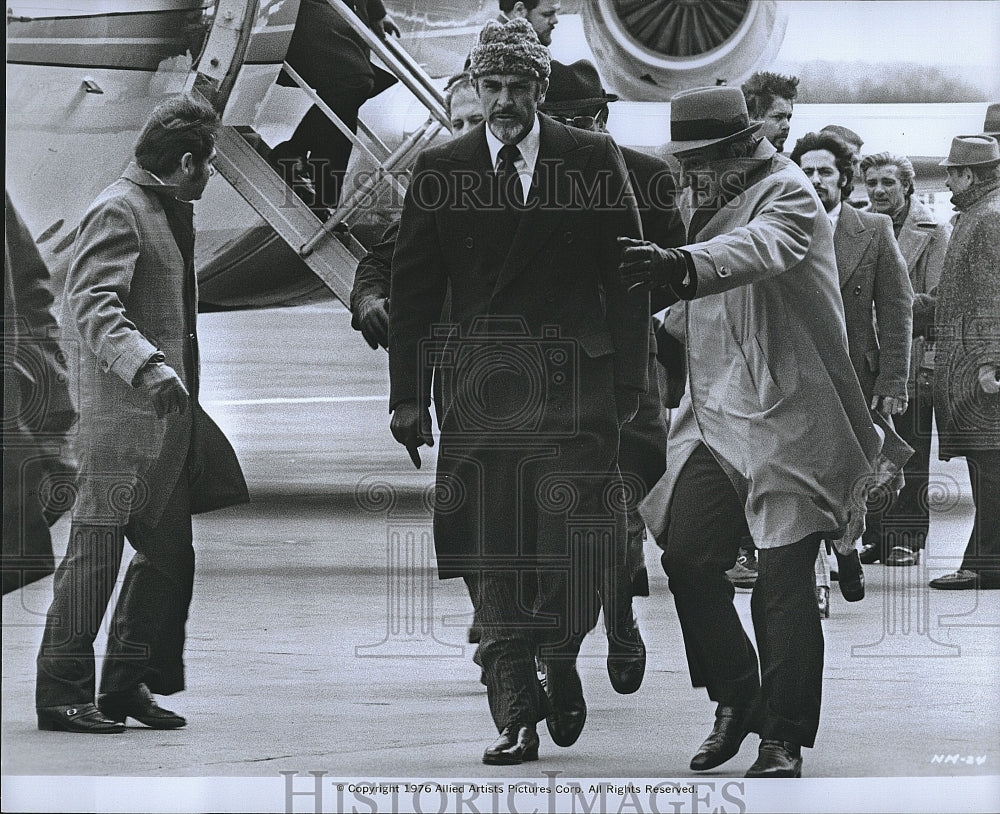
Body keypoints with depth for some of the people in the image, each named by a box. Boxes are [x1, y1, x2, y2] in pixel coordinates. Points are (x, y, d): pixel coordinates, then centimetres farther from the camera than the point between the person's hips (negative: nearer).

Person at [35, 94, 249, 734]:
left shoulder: (167, 213, 21)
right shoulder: (118, 210, -11)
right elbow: (91, 303, -23)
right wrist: (145, 365, -35)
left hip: (169, 414, 10)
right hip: (124, 415, -10)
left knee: (169, 554, 10)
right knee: (97, 549, -5)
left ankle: (129, 685, 19)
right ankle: (63, 693, 1)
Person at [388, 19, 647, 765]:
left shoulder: (593, 160, 5)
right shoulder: (441, 170, 8)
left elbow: (626, 273, 6)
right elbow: (414, 286, 9)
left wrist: (628, 381, 0)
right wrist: (408, 394, 3)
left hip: (575, 384, -1)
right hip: (482, 386, 1)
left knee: (576, 546, -7)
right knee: (490, 556, -3)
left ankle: (561, 662, 20)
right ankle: (516, 716, 2)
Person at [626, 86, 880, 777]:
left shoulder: (788, 194, -11)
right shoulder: (704, 202, 14)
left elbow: (760, 247, -35)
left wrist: (681, 265, -51)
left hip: (789, 415, -7)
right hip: (716, 415, 7)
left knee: (784, 580, -7)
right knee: (686, 555, -2)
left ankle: (783, 737, 3)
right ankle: (736, 699, 17)